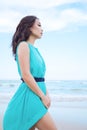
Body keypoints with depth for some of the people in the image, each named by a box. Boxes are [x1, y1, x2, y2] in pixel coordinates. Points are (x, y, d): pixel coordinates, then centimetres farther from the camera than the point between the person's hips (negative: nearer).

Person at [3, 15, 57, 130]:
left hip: (37, 96, 9)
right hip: (30, 95, -9)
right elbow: (26, 75, -18)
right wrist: (43, 96, -14)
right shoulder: (23, 46, -9)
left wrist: (46, 94, 6)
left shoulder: (35, 49, 18)